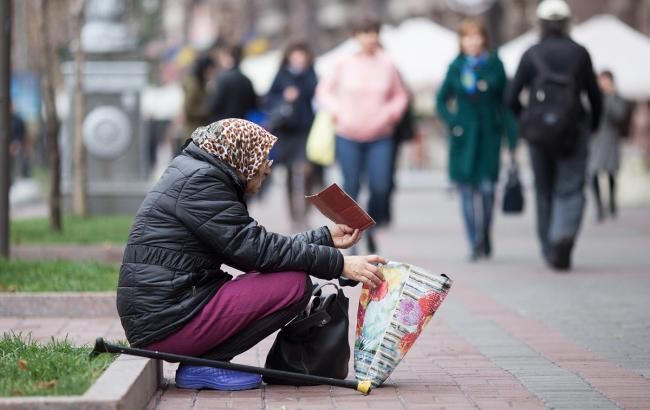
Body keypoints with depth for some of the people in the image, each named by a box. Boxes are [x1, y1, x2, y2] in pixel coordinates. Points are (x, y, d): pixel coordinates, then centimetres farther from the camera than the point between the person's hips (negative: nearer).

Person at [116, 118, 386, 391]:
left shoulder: (199, 176, 19)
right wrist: (338, 264, -16)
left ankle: (200, 360, 8)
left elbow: (254, 246, 19)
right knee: (294, 284, -13)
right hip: (166, 323, -11)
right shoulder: (201, 180, -11)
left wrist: (327, 238, 18)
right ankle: (202, 365, -8)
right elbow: (257, 249, -16)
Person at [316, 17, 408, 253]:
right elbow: (323, 91, 10)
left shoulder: (387, 65, 3)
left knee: (381, 187, -9)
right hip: (348, 136, -1)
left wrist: (390, 113, -3)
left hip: (380, 138, 1)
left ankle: (370, 228, 15)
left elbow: (399, 96, 14)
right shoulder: (344, 64, 1)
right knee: (351, 187, 0)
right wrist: (337, 111, -5)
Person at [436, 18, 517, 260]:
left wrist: (512, 140, 1)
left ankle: (484, 237, 14)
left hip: (489, 134, -1)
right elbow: (442, 100, 14)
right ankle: (475, 245, 6)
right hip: (464, 137, 1)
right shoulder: (456, 67, 6)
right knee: (467, 190, -1)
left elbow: (506, 102, 4)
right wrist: (452, 122, -3)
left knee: (486, 188, -7)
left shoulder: (495, 65, 3)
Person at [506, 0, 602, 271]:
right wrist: (593, 125, 20)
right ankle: (564, 235, -27)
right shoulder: (579, 53, 1)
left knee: (544, 191, 14)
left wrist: (525, 120, 16)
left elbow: (512, 98, -1)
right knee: (570, 190, -1)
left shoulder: (531, 55, 1)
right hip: (573, 131, -1)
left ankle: (549, 250, 19)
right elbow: (594, 96, 4)